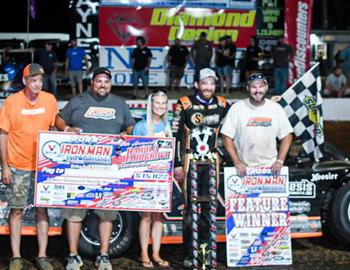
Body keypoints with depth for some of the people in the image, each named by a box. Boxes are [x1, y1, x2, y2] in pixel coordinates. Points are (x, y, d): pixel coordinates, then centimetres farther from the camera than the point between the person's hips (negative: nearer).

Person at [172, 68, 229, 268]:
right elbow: (175, 135, -2)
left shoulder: (221, 104, 6)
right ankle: (189, 254, 2)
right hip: (190, 161, -3)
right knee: (191, 207, -3)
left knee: (208, 207, 6)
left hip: (211, 162, 3)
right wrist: (177, 164, -3)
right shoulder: (185, 105, -4)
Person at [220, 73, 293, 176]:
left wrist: (280, 161, -5)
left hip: (270, 167, 1)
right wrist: (237, 162, -9)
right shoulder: (237, 108, -3)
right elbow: (227, 137, -3)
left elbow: (286, 136, 5)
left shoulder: (276, 108, 2)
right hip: (243, 168, -1)